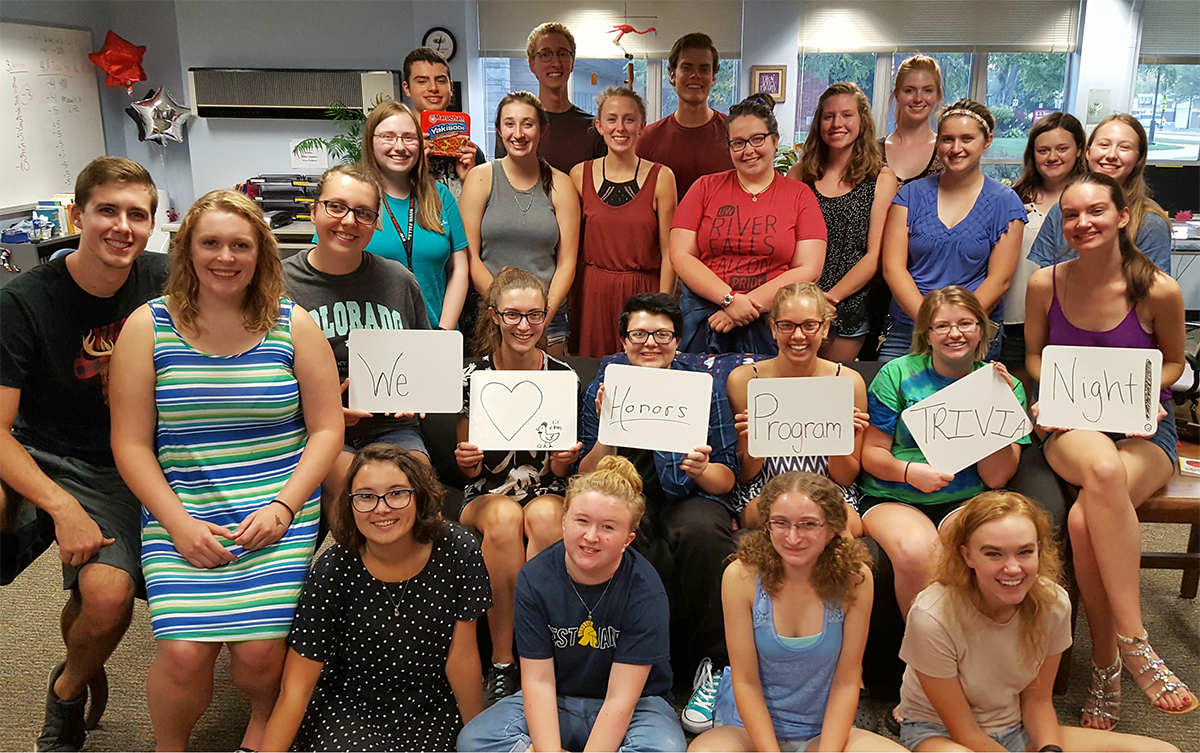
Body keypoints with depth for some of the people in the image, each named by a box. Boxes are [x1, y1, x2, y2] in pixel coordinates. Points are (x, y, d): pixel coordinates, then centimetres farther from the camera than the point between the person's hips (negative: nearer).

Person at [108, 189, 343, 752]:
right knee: (184, 653, -17)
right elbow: (130, 444, 2)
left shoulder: (293, 325, 4)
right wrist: (178, 522, -9)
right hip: (181, 515, 0)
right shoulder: (148, 327, 3)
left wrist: (283, 507, -8)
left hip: (279, 509, 0)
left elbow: (326, 429, 4)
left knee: (260, 651, -13)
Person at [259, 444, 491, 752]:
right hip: (346, 712, -1)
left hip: (431, 711, 2)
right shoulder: (332, 573, -18)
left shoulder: (458, 552, -15)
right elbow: (295, 690, -15)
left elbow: (462, 658, -6)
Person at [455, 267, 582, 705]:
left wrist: (564, 461, -17)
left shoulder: (562, 376, 0)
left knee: (544, 515, -35)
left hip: (545, 492, 0)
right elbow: (469, 470, 6)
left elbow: (559, 470, 6)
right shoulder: (473, 377, -1)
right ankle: (502, 663, -26)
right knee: (504, 516, -35)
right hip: (486, 494, 0)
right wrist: (465, 459, -17)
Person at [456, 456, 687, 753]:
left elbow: (621, 697, -21)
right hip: (555, 704, 2)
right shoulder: (534, 579, -12)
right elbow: (538, 680, -13)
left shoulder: (645, 591, -20)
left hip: (634, 706, -2)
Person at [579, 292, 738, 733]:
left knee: (701, 530, -36)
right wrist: (608, 427, -16)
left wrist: (701, 469, -20)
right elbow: (588, 481, 0)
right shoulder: (603, 389, 6)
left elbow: (726, 479, 4)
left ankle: (716, 665, -18)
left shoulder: (702, 387, 4)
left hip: (688, 502, 0)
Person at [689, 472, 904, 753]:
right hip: (749, 725, -2)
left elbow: (846, 680, -7)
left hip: (826, 727, 2)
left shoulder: (855, 578, -12)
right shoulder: (742, 576, -15)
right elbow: (745, 681, -11)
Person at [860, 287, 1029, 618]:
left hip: (966, 502, 1)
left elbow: (996, 478, -1)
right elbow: (871, 453, 2)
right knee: (916, 551, -33)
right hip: (893, 498, -1)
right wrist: (909, 471, -19)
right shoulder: (897, 374, 3)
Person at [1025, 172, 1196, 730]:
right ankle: (1135, 645, -31)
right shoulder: (1044, 284, 0)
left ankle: (1107, 664, -19)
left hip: (1144, 432, -1)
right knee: (1102, 468, -40)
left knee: (1085, 519, -35)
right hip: (1071, 428, 1)